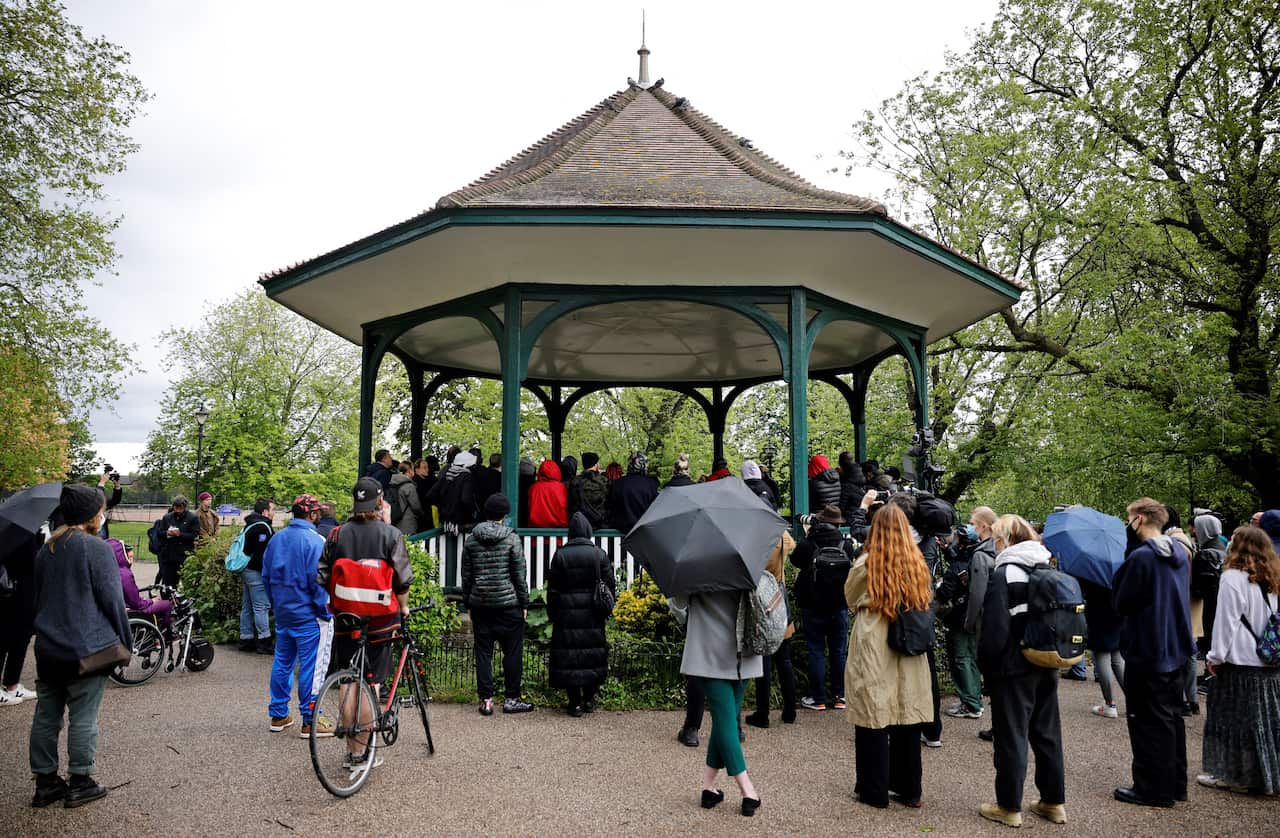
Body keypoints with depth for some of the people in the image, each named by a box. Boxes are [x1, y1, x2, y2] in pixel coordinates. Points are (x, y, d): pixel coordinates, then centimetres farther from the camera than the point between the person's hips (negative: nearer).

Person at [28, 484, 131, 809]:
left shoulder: (45, 550, 10)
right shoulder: (96, 548, -13)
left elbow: (39, 598, 18)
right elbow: (112, 599, -13)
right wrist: (126, 641, -3)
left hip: (48, 648, 7)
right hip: (88, 648, -7)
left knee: (46, 716, 12)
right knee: (83, 718, 2)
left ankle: (45, 782, 21)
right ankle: (80, 784, 9)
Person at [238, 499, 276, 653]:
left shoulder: (251, 525, 17)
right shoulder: (263, 527, -15)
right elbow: (262, 553, -22)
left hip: (246, 570, 10)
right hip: (256, 571, -10)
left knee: (247, 607, 13)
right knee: (261, 607, -7)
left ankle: (246, 640, 19)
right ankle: (264, 641, -5)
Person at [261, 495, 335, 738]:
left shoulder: (276, 539, 9)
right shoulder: (314, 541, -16)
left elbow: (266, 576, 16)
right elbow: (317, 580, -18)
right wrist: (326, 611, -8)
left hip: (282, 614, 8)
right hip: (309, 616, -8)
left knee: (282, 663, 16)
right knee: (312, 667, -1)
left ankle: (278, 715, 25)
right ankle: (309, 722, 3)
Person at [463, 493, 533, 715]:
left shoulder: (471, 539, 4)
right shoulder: (511, 538, -6)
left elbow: (466, 575, 8)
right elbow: (519, 574, -5)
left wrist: (468, 603, 16)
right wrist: (524, 603, 2)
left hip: (480, 604, 3)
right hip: (508, 603, -3)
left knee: (483, 652, 8)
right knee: (512, 651, 6)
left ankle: (486, 700, 9)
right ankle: (512, 699, 10)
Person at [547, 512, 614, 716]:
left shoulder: (560, 555, -4)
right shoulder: (599, 554, -2)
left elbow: (552, 588, -1)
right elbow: (610, 584, 2)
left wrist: (552, 615, 8)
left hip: (567, 615, -1)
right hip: (592, 615, 1)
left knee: (568, 655, 5)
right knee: (593, 654, 12)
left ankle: (575, 702, 7)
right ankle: (589, 699, 19)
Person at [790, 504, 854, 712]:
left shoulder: (807, 544, -15)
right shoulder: (846, 545, -7)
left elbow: (795, 560, 5)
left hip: (813, 608, -2)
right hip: (839, 608, 2)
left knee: (816, 652, 6)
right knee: (838, 652, 12)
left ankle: (818, 698, 10)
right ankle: (839, 696, 18)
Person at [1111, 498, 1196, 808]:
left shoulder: (1141, 556, -20)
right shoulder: (1180, 553, 6)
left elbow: (1121, 604, -13)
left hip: (1146, 651, -8)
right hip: (1175, 649, 8)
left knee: (1148, 722, 1)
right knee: (1171, 717, 17)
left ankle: (1153, 789, 8)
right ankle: (1175, 784, 26)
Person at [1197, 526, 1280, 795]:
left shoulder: (1233, 578, -13)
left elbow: (1226, 622, -14)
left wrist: (1216, 657, -6)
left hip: (1240, 663, -7)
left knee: (1235, 719, 2)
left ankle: (1235, 775, 8)